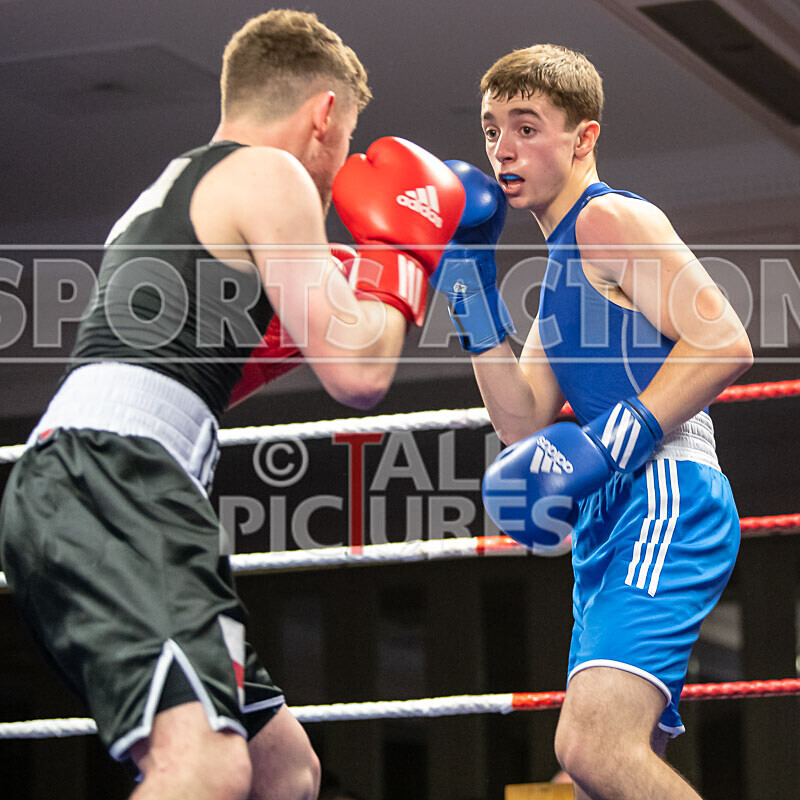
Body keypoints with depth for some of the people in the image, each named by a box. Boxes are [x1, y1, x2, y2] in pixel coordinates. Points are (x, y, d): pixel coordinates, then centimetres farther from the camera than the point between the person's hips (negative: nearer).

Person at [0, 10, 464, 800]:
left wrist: (292, 326, 40)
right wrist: (397, 257, 12)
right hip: (109, 477, -10)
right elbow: (357, 374, -6)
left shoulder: (170, 189, 31)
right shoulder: (269, 176, 2)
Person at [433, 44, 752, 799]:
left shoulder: (611, 219, -3)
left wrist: (605, 446, -22)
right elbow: (523, 424, 17)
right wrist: (471, 286, 12)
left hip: (666, 497, -11)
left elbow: (724, 342, -16)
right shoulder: (563, 265, 25)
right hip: (613, 523, 11)